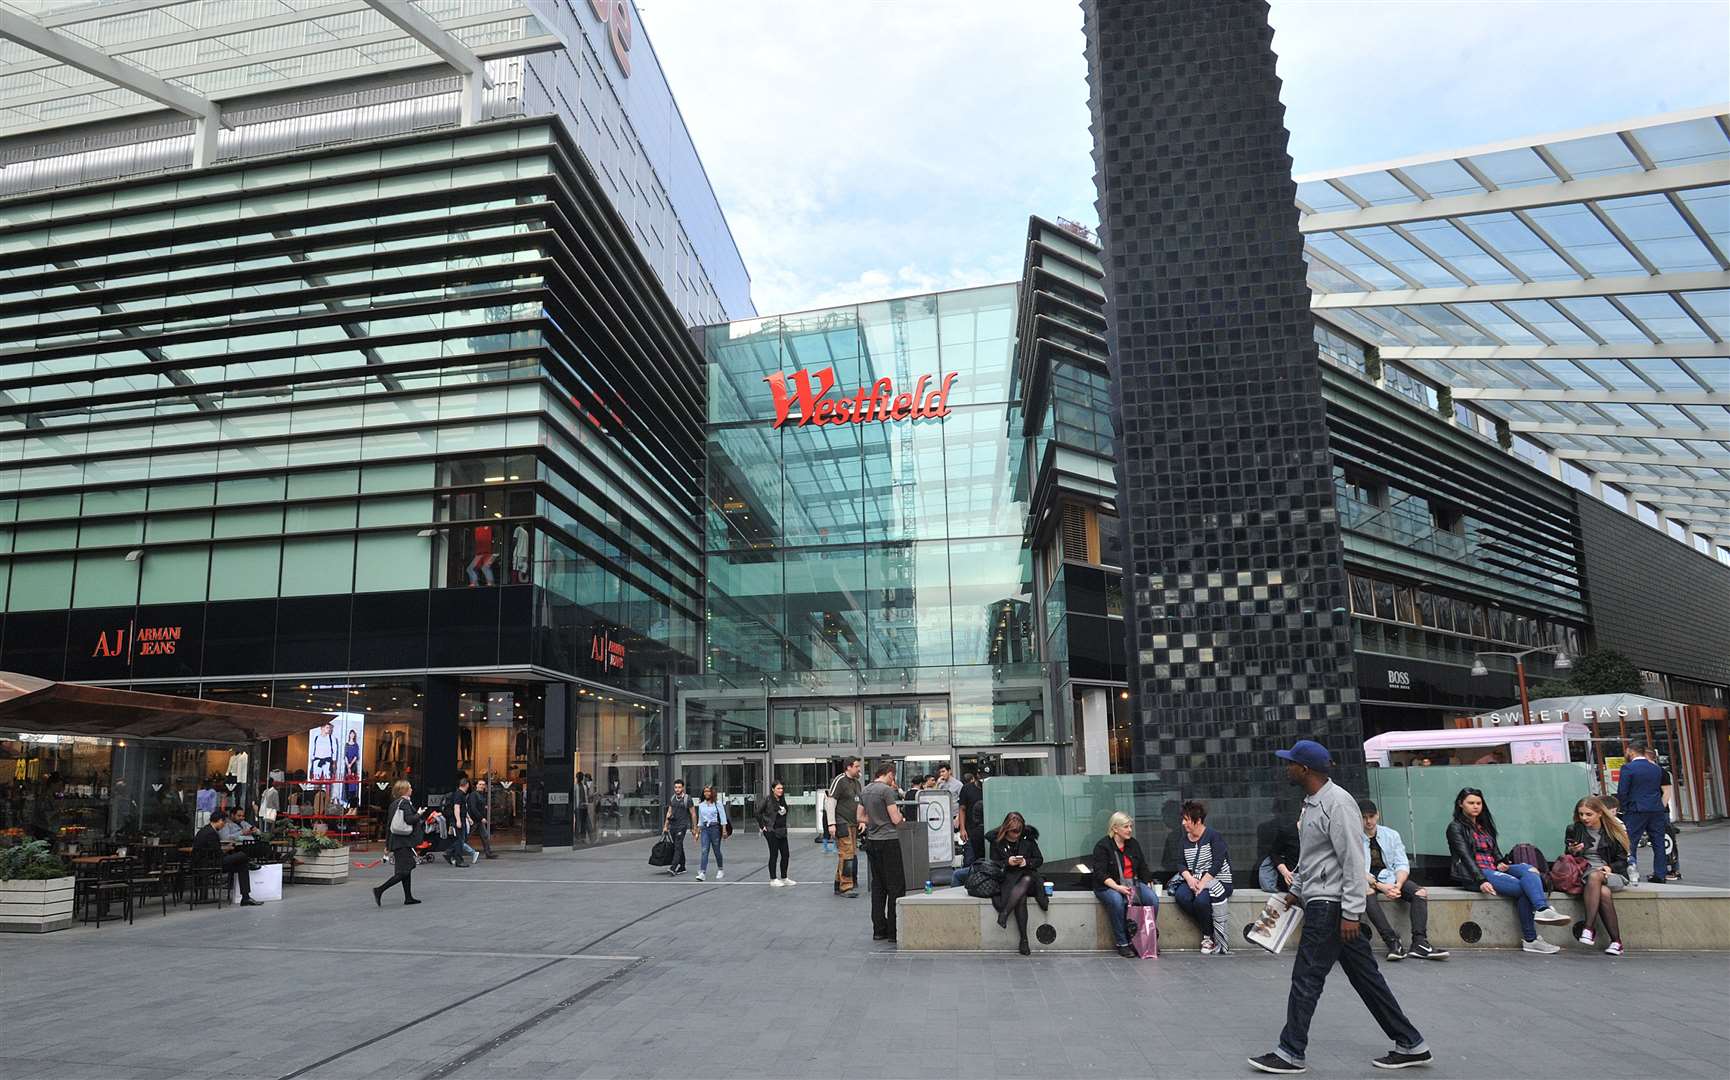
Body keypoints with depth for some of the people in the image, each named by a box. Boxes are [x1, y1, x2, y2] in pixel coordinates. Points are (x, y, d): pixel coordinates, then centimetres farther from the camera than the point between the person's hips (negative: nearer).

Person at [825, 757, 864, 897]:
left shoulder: (856, 782, 17)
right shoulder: (839, 781, -10)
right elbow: (831, 802, -13)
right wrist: (832, 823, -18)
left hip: (853, 824, 9)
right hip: (842, 824, -9)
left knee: (852, 855, 11)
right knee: (847, 854, -11)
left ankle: (839, 886, 20)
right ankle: (846, 887, -6)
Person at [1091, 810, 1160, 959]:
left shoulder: (1134, 843, 12)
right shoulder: (1102, 846, -7)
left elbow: (1143, 867, 19)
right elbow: (1100, 874, -15)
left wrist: (1148, 883, 3)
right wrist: (1117, 887, -27)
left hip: (1133, 882, 5)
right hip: (1108, 886, -5)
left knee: (1153, 899, -22)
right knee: (1117, 901, -37)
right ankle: (1122, 944, -25)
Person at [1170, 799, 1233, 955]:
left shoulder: (1213, 836, -8)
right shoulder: (1185, 839, 11)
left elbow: (1217, 864, -17)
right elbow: (1181, 863, 6)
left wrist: (1202, 883, -24)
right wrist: (1189, 879, -15)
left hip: (1217, 879, -6)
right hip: (1193, 879, 6)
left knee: (1201, 899, -34)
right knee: (1181, 896, -25)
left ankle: (1209, 936, -8)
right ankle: (1208, 929, -8)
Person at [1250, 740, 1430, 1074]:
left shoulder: (1338, 803, -18)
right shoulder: (1312, 802, 13)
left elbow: (1354, 862, -20)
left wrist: (1351, 913, -21)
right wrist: (1298, 891, 23)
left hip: (1331, 906, -10)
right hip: (1320, 902, 10)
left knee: (1306, 977, -3)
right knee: (1366, 976, 13)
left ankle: (1290, 1053, 6)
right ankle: (1410, 1045, 21)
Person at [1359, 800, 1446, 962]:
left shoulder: (1391, 835, 9)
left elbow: (1402, 864, 3)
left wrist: (1398, 884, -18)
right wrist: (1380, 886, -24)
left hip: (1390, 876, 4)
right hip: (1367, 879, -4)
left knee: (1420, 893, -22)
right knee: (1367, 892, -38)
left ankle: (1419, 943, -30)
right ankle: (1392, 941, -38)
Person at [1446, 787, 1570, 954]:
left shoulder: (1484, 826, 26)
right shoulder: (1456, 827, 2)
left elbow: (1495, 850, 21)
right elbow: (1465, 856, -10)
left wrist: (1501, 862, -3)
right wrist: (1481, 881, -23)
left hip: (1493, 870, 7)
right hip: (1472, 875, -7)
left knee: (1528, 869, -22)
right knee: (1523, 887, -25)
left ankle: (1542, 910, -34)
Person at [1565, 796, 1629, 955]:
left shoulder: (1613, 831, 10)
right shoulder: (1574, 830, 13)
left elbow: (1622, 860, 9)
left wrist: (1610, 867, -11)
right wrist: (1572, 852, -8)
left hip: (1612, 875, -1)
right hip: (1583, 873, 1)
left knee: (1594, 877, -38)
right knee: (1604, 892, -35)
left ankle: (1588, 929, -41)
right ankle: (1616, 941, -33)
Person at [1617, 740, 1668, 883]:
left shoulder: (1628, 768, -10)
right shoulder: (1656, 768, 8)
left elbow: (1622, 792, -11)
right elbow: (1659, 790, 12)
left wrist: (1624, 809, 2)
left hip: (1636, 811, -5)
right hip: (1657, 810, 5)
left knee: (1631, 842, 2)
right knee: (1658, 843, 10)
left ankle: (1631, 869, -6)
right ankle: (1659, 875, 13)